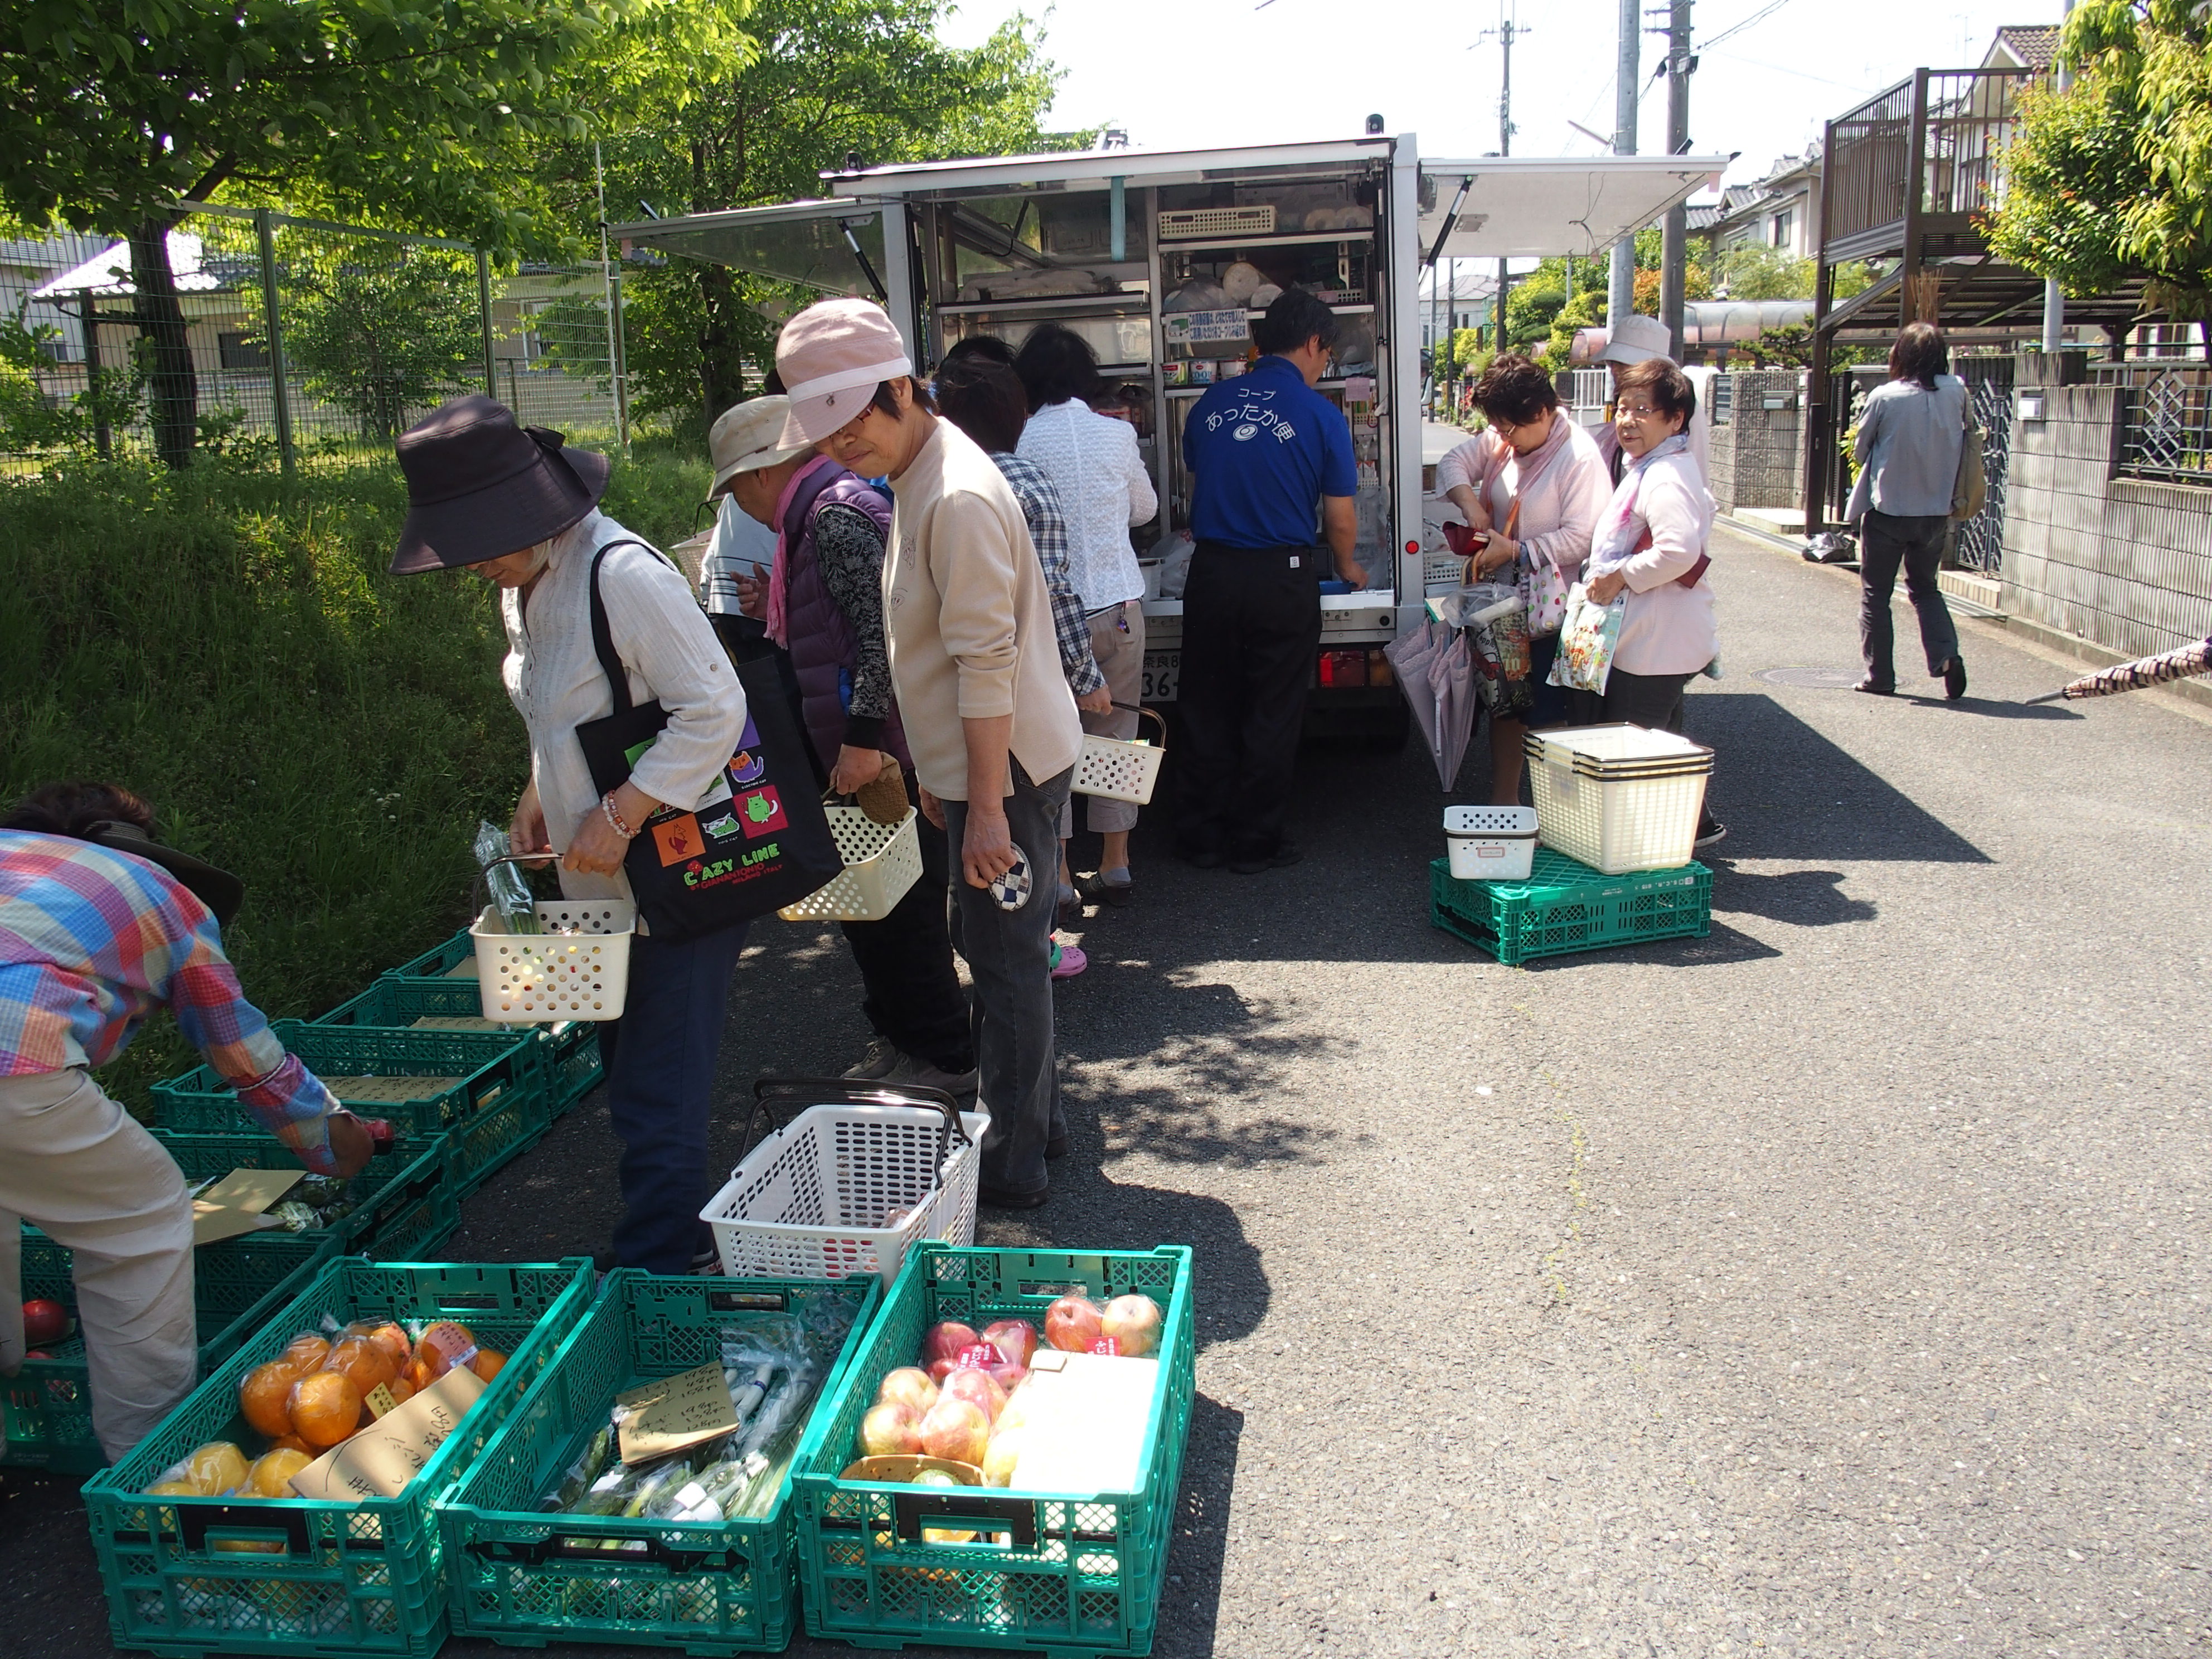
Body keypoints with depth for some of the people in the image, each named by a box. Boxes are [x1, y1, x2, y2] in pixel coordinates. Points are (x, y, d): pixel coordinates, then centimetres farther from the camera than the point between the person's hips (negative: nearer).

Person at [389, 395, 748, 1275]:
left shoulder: (622, 575, -20)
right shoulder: (524, 583, 9)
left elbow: (714, 710, -21)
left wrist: (619, 815, -22)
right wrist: (538, 796, 7)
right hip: (603, 885, 10)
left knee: (658, 1101, -3)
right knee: (631, 1082, 18)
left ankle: (651, 1276, 9)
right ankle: (683, 1240, 32)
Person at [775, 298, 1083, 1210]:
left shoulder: (958, 499, -21)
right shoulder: (917, 477, 11)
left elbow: (988, 664, -24)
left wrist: (986, 805, -23)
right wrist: (937, 775, 21)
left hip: (1007, 767, -10)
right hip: (977, 761, 10)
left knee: (1008, 963, 1)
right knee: (1002, 953, 19)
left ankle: (1014, 1167, 14)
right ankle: (1035, 1117, 35)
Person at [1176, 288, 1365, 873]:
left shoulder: (1212, 402, 5)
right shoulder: (1321, 415, -6)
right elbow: (1341, 522, -1)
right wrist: (1346, 568, 20)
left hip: (1211, 574, 3)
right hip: (1283, 579, -3)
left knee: (1207, 709, 12)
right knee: (1272, 716, 8)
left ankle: (1201, 836, 20)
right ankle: (1256, 842, 16)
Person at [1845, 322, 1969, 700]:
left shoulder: (1884, 398, -14)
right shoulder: (1957, 393, -5)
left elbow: (1860, 451, -1)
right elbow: (1962, 445, 5)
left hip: (1887, 510, -3)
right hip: (1936, 511, 3)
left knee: (1876, 595, 10)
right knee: (1925, 588, 19)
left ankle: (1880, 675, 11)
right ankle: (1946, 655, 0)